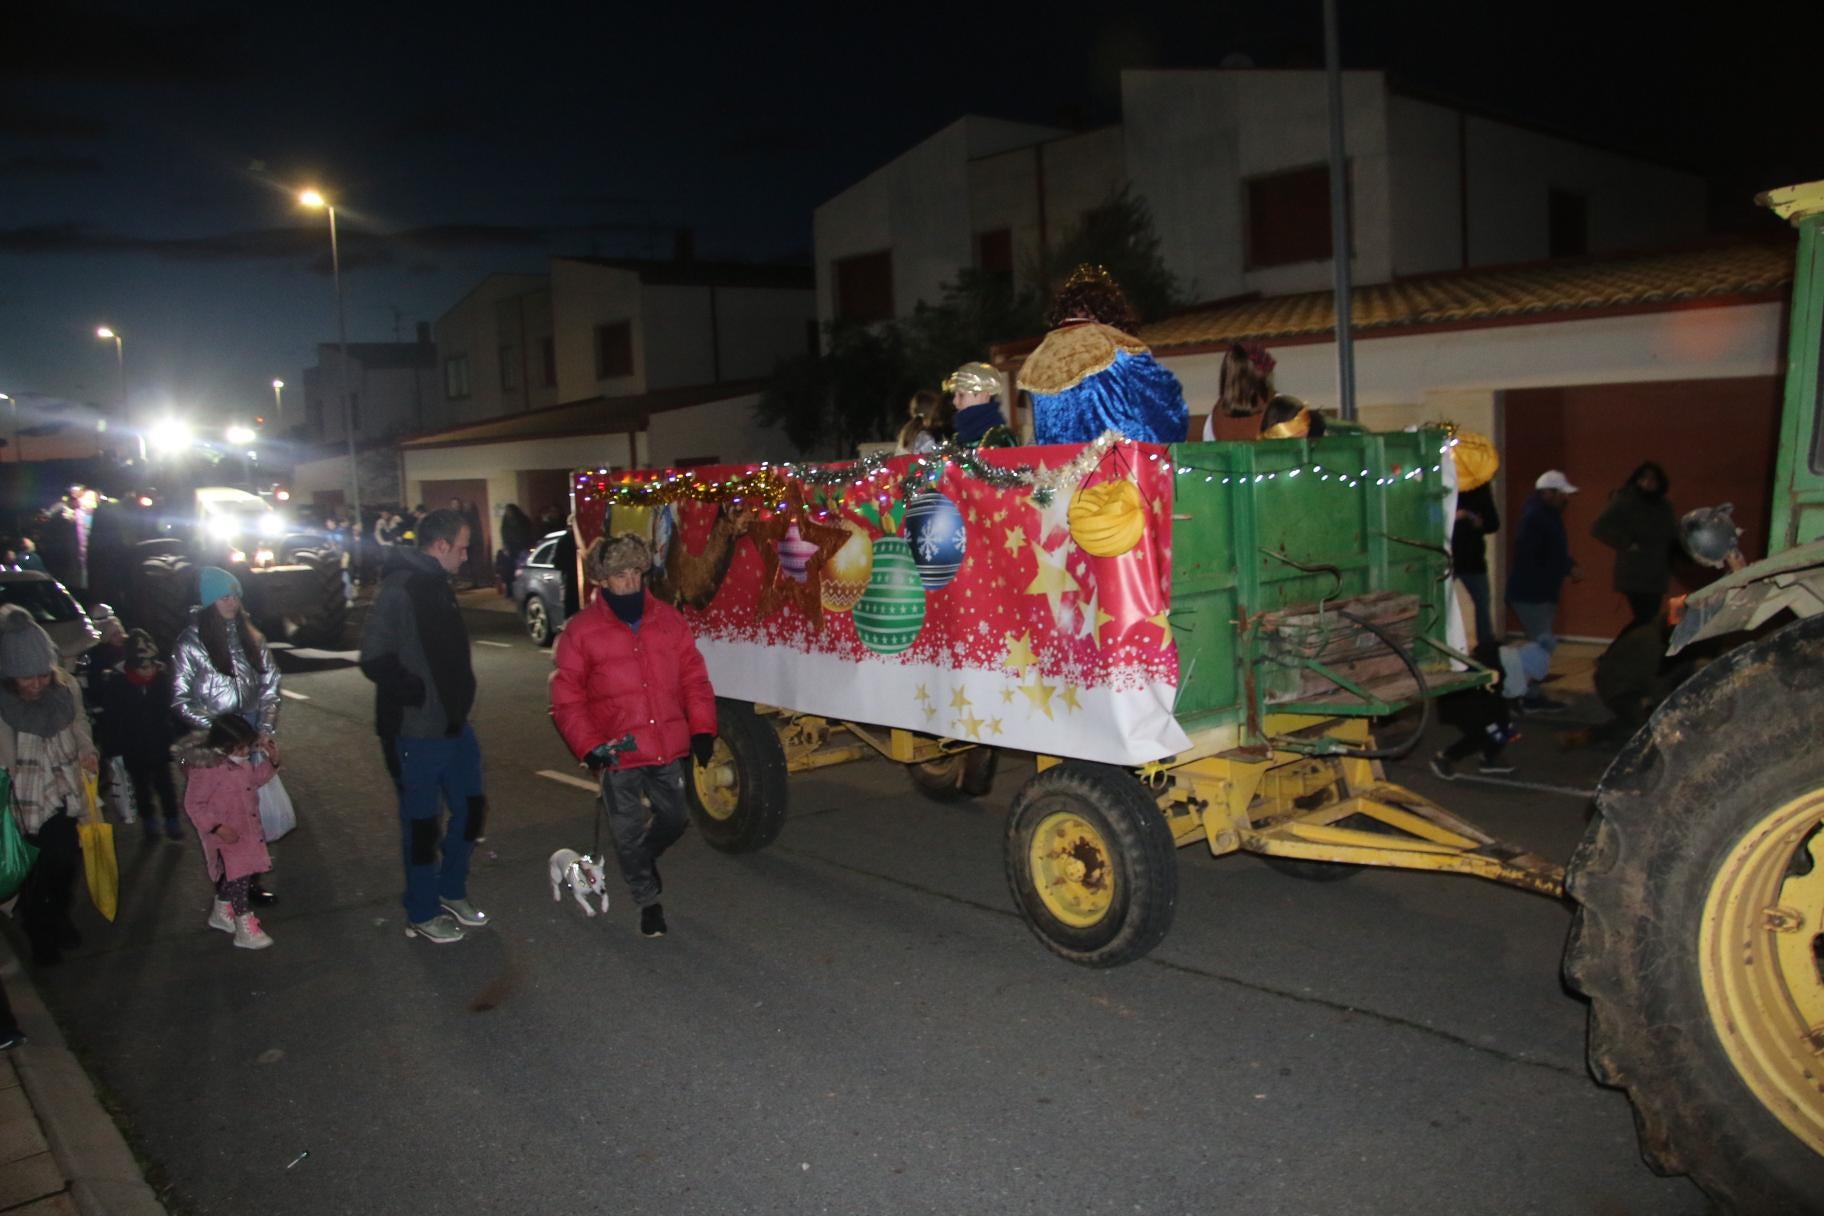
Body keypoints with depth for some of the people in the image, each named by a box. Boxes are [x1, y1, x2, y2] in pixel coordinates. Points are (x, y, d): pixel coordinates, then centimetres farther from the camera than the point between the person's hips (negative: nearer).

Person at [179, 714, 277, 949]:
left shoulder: (243, 759, -3)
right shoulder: (206, 769, -26)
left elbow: (257, 779, 14)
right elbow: (193, 804, -20)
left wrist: (270, 761, -4)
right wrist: (217, 827, -25)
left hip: (247, 829, 8)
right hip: (226, 833, -8)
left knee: (233, 875, 21)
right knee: (239, 875, -6)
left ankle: (221, 911, 42)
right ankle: (245, 929, 2)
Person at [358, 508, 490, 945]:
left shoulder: (438, 586, 10)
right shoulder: (398, 592, -19)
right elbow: (375, 660, -24)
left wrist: (458, 694, 8)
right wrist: (420, 694, -16)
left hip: (453, 724, 8)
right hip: (415, 731, -8)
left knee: (471, 807, 16)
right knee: (422, 821, 7)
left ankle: (452, 891, 36)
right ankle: (422, 913, 24)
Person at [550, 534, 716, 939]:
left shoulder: (668, 620, 1)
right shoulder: (581, 631, -7)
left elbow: (693, 677, 4)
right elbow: (566, 698, -4)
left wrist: (702, 729, -3)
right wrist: (589, 746, -12)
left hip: (668, 748, 3)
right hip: (618, 753, -3)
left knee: (674, 818, 15)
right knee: (628, 831, 7)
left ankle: (645, 857, 47)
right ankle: (648, 901, 28)